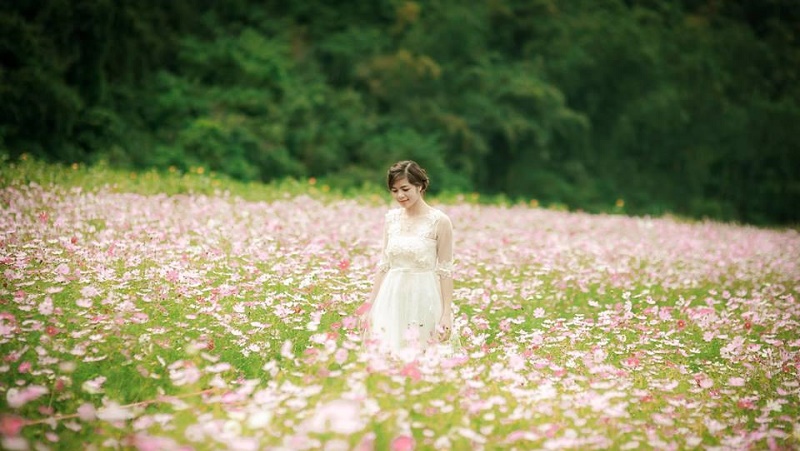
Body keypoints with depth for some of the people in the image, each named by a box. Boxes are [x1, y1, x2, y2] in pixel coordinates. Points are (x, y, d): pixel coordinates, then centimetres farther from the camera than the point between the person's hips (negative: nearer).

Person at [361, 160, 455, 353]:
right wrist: (371, 305, 7)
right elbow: (383, 264, 10)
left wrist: (447, 313, -9)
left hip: (423, 299, -4)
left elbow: (445, 271, -6)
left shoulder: (439, 221, -8)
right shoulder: (390, 218, 6)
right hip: (392, 298, 4)